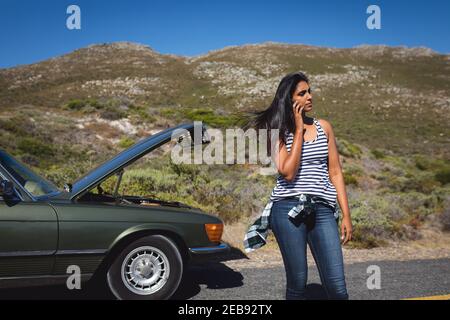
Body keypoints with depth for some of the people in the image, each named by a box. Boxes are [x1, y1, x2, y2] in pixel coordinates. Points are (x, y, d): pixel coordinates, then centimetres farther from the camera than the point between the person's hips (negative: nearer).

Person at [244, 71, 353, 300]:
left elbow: (335, 173, 12)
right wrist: (299, 130, -8)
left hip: (323, 210, 3)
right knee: (297, 283, 4)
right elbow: (288, 172, -13)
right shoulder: (279, 132, 2)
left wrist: (346, 215, 7)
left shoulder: (323, 127, 11)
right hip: (288, 210, -2)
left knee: (337, 287, -3)